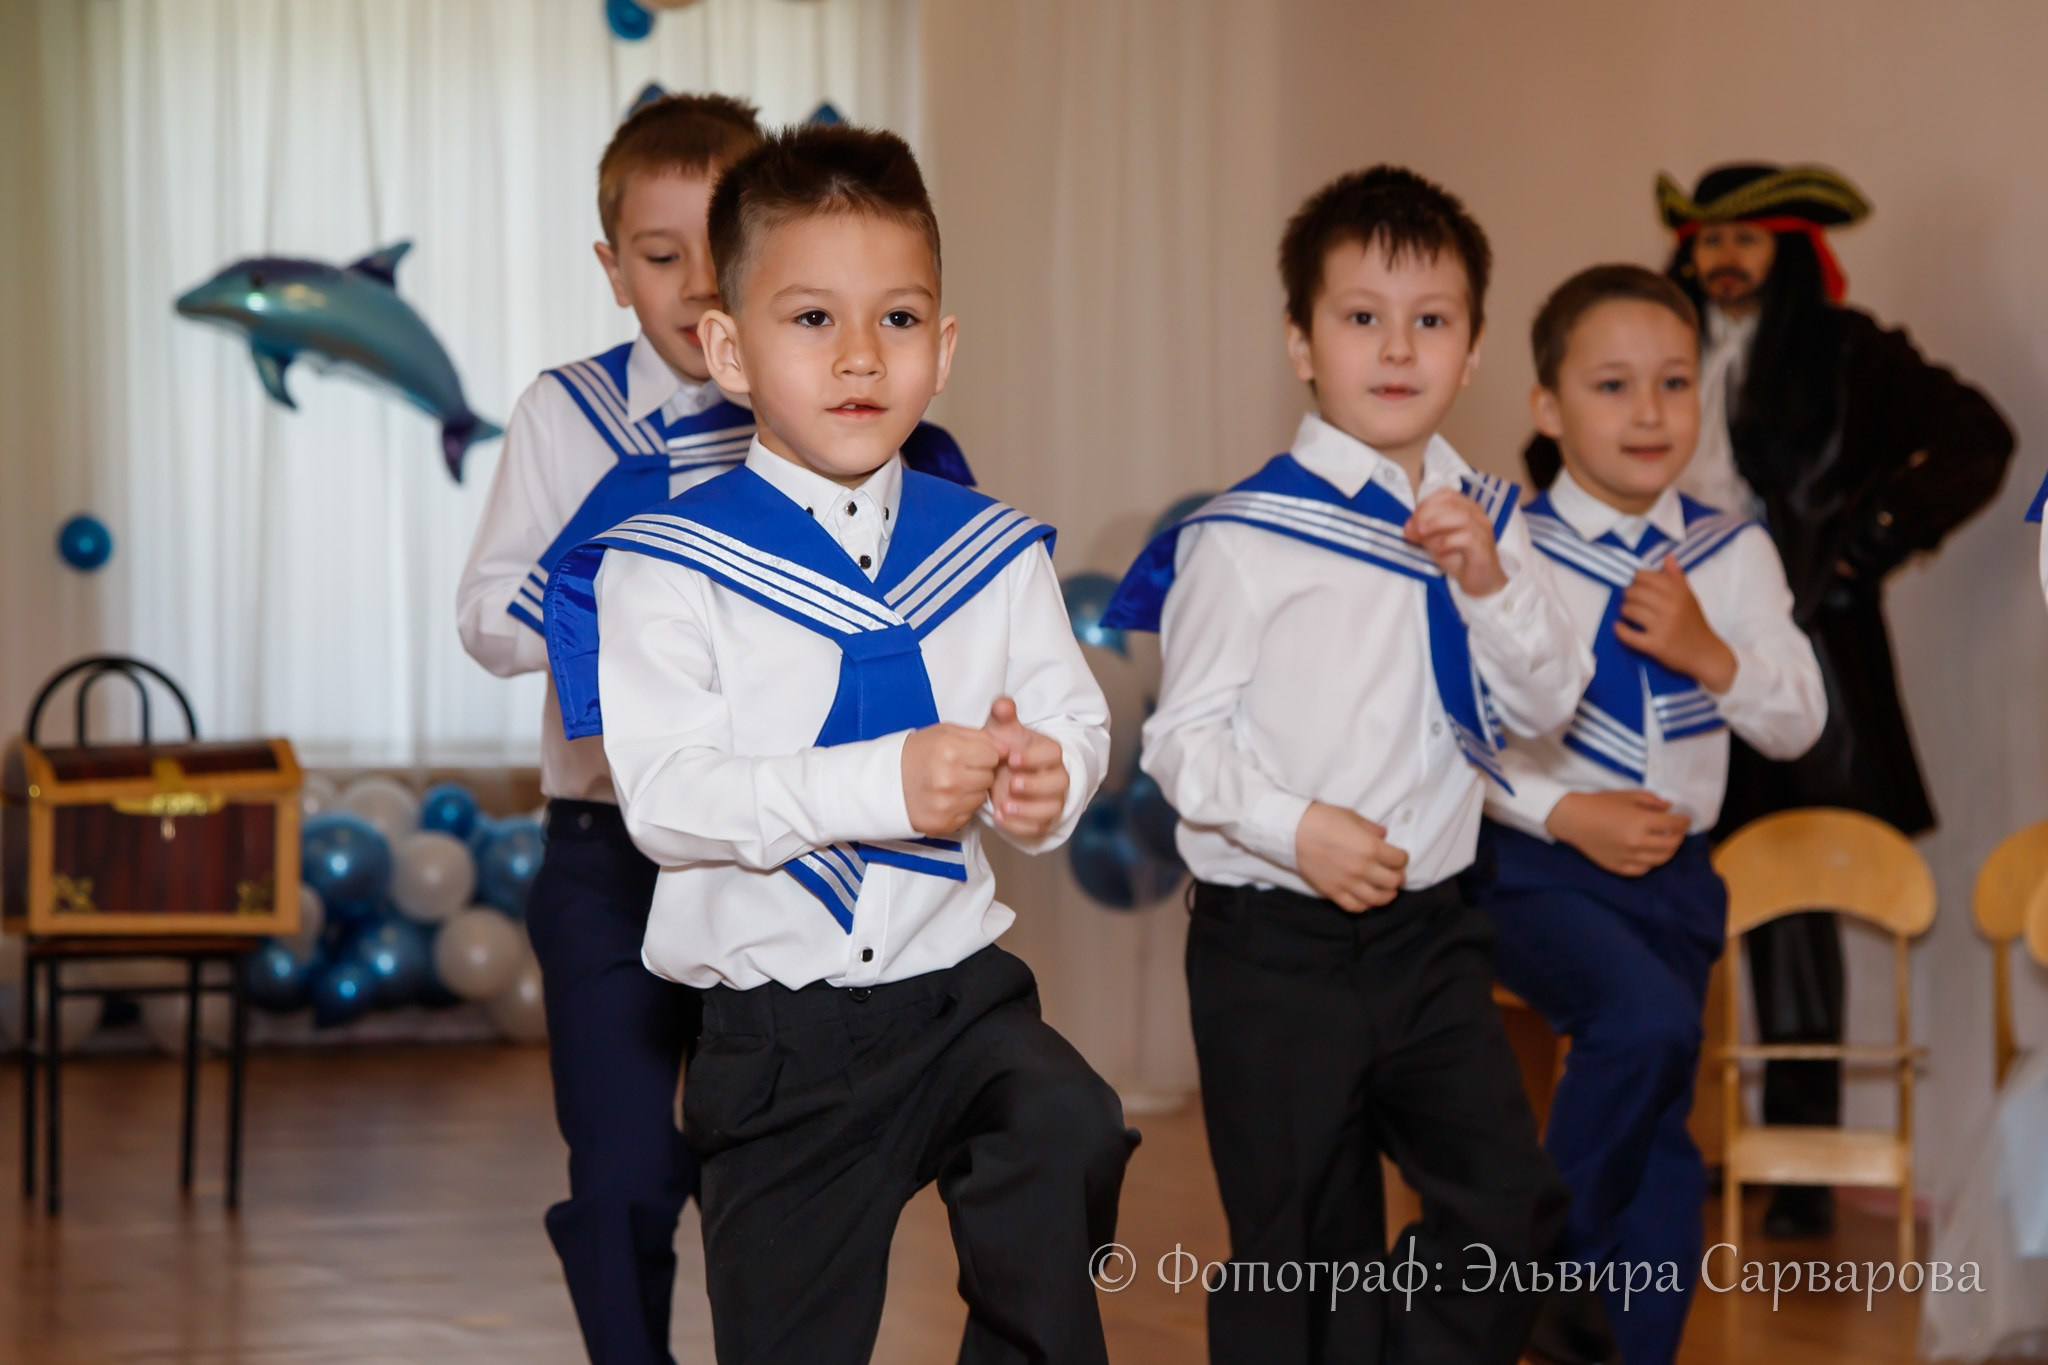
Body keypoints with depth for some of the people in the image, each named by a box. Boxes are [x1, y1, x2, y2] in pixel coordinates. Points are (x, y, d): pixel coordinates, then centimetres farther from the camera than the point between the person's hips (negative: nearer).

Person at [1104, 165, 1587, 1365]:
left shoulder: (1482, 520, 7)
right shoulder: (1246, 537, -10)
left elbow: (1551, 702, 1)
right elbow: (1183, 734, -8)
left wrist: (1490, 581, -14)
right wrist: (1295, 828, -22)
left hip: (1430, 928, 5)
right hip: (1276, 949, -4)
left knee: (1511, 1201, -1)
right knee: (1303, 1256, 5)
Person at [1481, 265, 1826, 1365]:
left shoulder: (1733, 555, 4)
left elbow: (1800, 726, 6)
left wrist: (1713, 656, -12)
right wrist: (1564, 814, -20)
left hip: (1674, 872, 5)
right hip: (1534, 869, -5)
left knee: (1662, 1149, 9)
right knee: (1646, 1020, -31)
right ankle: (1557, 1268, -12)